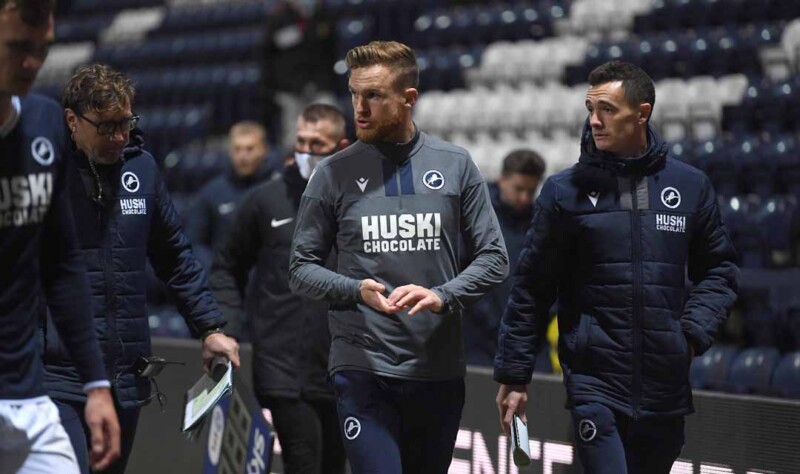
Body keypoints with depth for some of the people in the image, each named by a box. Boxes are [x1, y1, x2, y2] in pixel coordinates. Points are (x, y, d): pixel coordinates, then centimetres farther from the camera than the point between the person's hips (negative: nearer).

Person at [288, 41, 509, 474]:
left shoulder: (456, 166, 5)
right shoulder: (334, 174, 2)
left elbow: (493, 258, 5)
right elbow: (301, 269, 4)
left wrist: (443, 296, -13)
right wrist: (357, 289, -16)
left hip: (439, 369, 2)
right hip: (362, 370, -2)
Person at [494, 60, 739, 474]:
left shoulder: (690, 186, 6)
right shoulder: (566, 190, 0)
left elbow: (719, 270, 15)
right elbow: (530, 289, 3)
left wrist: (695, 331, -2)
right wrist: (513, 376, 2)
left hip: (666, 388, 3)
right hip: (595, 382, -3)